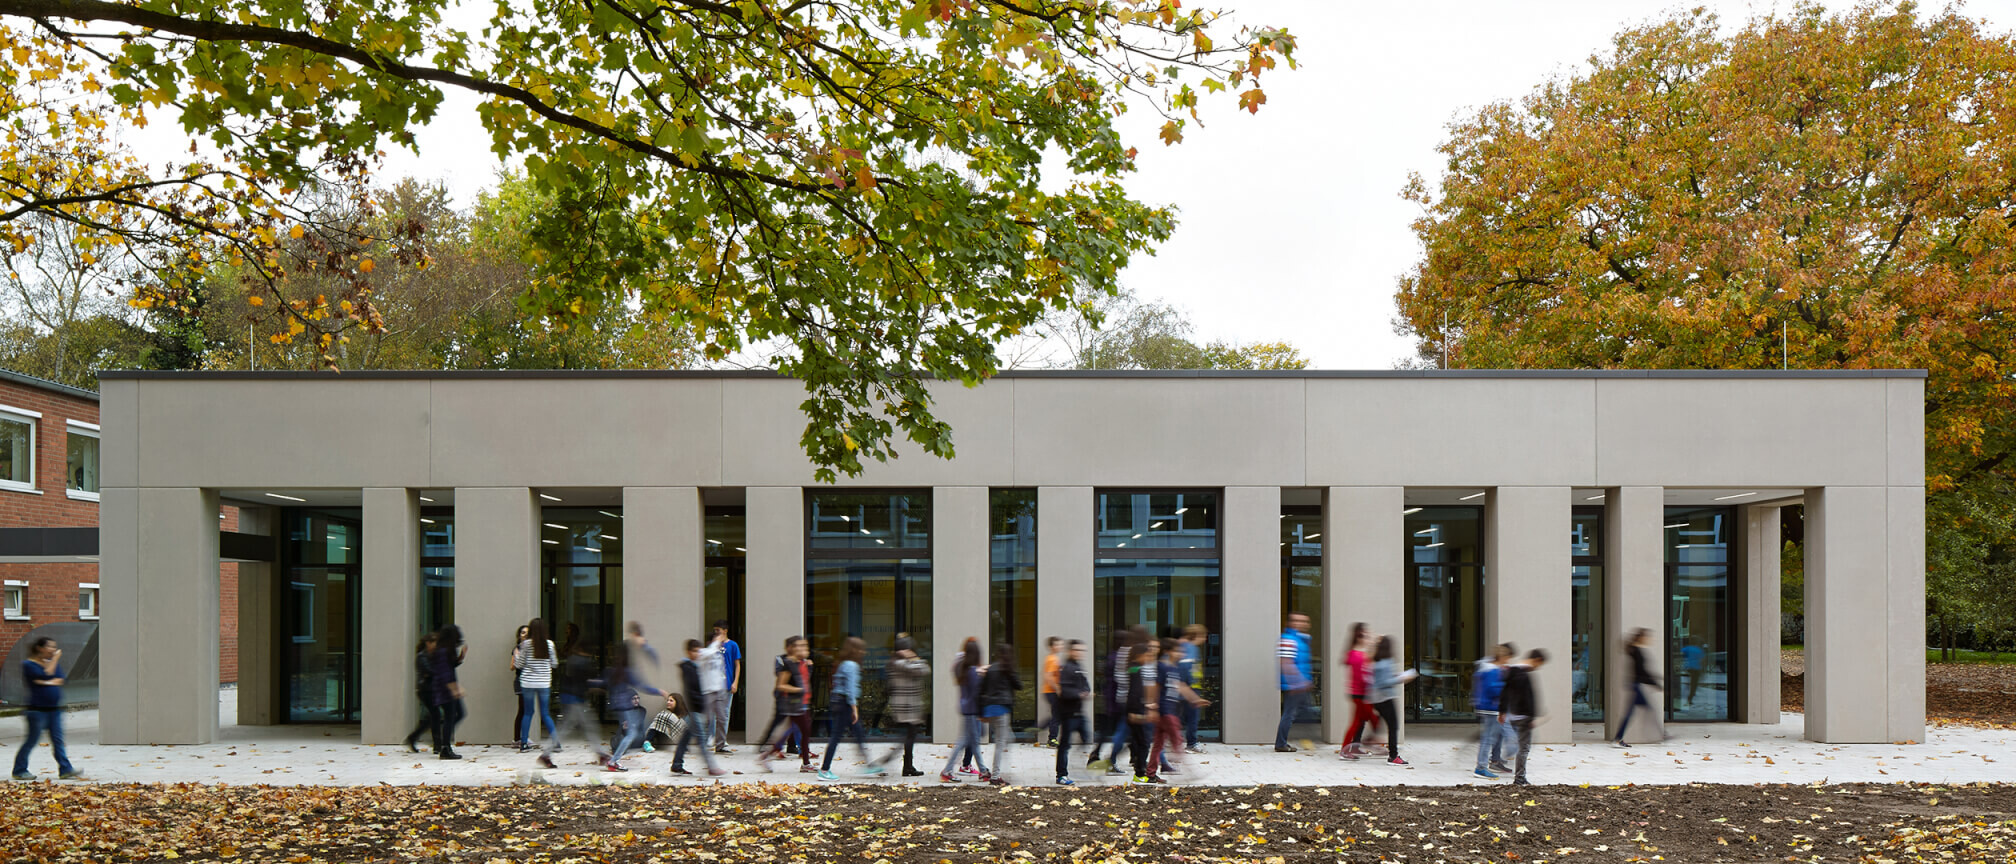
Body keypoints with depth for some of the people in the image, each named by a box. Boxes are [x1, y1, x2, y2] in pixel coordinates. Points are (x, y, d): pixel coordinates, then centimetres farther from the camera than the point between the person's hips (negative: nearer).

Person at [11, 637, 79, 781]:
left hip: (54, 709, 6)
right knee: (32, 740, 0)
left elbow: (61, 680, 2)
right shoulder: (28, 665, -7)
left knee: (57, 739, 4)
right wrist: (55, 659, -14)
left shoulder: (53, 662, 13)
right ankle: (19, 771, 14)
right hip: (37, 709, -6)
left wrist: (47, 682, -13)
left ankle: (65, 769, 1)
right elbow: (45, 676, -20)